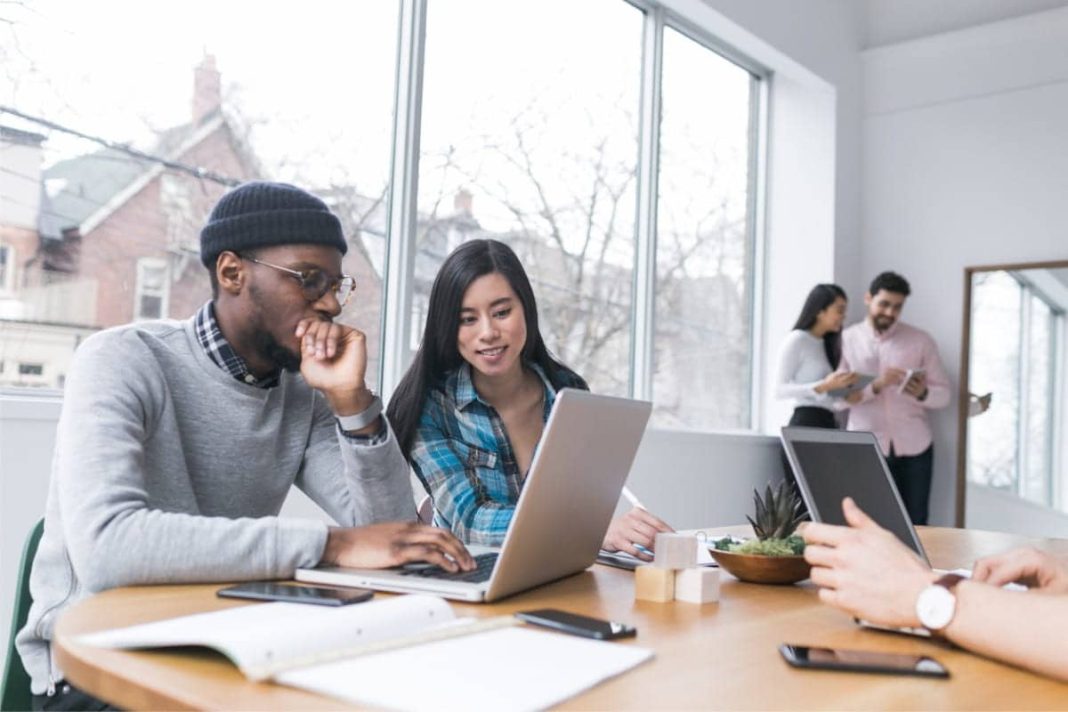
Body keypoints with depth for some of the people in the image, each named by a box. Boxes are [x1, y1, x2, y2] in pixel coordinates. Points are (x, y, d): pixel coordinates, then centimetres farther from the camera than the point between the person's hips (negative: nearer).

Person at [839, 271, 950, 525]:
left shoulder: (921, 341, 6)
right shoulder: (846, 340, 4)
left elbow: (943, 394, 4)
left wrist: (922, 393, -17)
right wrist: (876, 385, -21)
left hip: (913, 447, 1)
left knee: (914, 524, 3)